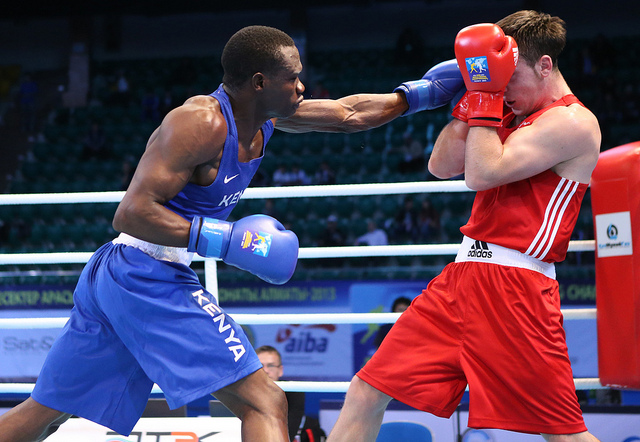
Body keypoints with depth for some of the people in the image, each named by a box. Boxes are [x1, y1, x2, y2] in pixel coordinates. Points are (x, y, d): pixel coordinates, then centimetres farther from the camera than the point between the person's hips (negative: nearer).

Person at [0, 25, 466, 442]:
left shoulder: (265, 117, 9)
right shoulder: (202, 122, -17)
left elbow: (349, 114, 22)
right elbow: (132, 212, -22)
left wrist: (420, 93, 19)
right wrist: (228, 240, -24)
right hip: (151, 278, -10)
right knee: (265, 402, -11)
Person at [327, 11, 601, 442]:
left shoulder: (573, 122, -8)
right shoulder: (515, 114, 20)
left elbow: (483, 173, -16)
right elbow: (442, 165, 16)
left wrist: (486, 94, -10)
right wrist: (473, 96, 8)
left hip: (513, 287, -8)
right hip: (461, 277, 8)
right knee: (366, 392, 4)